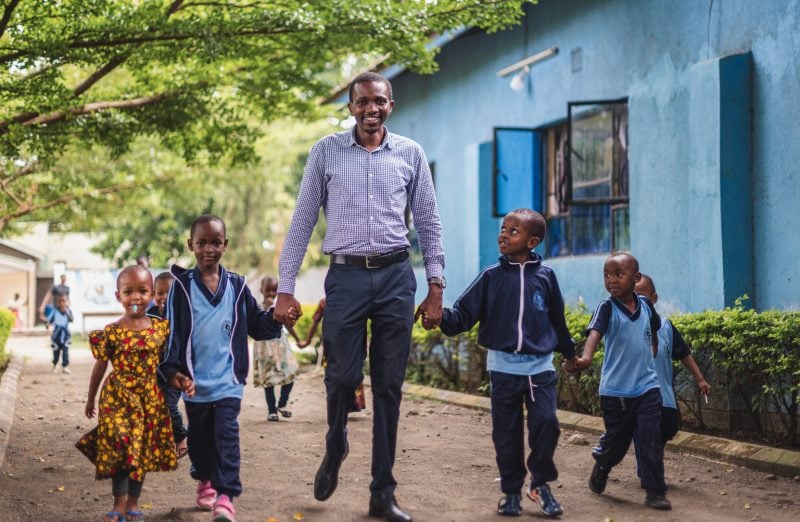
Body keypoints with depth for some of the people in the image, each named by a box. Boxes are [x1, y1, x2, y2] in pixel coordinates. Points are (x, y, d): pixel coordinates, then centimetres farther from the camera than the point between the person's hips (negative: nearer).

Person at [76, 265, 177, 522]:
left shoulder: (161, 327, -1)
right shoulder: (112, 332, -8)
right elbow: (100, 367, 2)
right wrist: (91, 399, 9)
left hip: (151, 398, 3)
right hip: (119, 397, -3)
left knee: (143, 450, 10)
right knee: (120, 449, -6)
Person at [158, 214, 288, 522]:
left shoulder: (236, 286, 4)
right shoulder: (182, 285, 0)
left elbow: (255, 325, 9)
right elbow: (172, 331, -2)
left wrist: (277, 319, -11)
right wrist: (172, 370, -11)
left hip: (227, 379, -1)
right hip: (194, 381, 1)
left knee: (226, 434, -12)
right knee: (199, 435, 15)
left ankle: (225, 497, -13)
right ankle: (205, 481, 38)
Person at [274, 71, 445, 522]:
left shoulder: (410, 153, 6)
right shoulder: (326, 152, 3)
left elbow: (429, 223, 8)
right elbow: (303, 221, 3)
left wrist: (436, 287, 3)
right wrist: (286, 287, -1)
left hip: (395, 276, 1)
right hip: (346, 275, -1)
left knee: (389, 386, 4)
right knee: (342, 377, -3)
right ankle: (335, 451, 30)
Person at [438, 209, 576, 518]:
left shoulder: (545, 276, 2)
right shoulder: (491, 277, 0)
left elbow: (557, 319, 14)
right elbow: (464, 314, -5)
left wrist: (569, 353, 24)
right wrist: (442, 317, -25)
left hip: (540, 366, 0)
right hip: (504, 367, 0)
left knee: (546, 423, -11)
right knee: (507, 433, 4)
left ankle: (540, 484, 10)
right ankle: (511, 491, 19)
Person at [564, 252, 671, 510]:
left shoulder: (645, 304, 2)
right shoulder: (606, 308, -12)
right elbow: (594, 333, -31)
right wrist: (586, 358, -48)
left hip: (647, 386, 2)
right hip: (615, 390, -2)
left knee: (650, 440, -3)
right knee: (616, 441, 11)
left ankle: (655, 491, 4)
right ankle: (600, 470, 40)